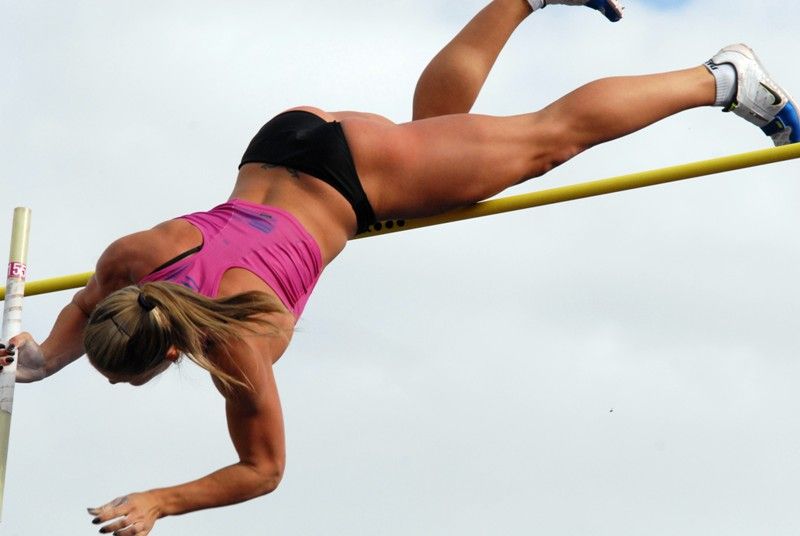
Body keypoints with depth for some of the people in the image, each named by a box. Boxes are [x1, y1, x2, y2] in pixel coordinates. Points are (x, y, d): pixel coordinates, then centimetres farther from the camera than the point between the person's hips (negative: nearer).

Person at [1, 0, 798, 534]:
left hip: (360, 178, -5)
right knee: (435, 114, 35)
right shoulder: (127, 258, -18)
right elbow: (81, 309, 7)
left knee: (549, 135, 8)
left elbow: (261, 470, -19)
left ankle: (721, 79, 20)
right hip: (287, 138, 5)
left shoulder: (236, 346, -30)